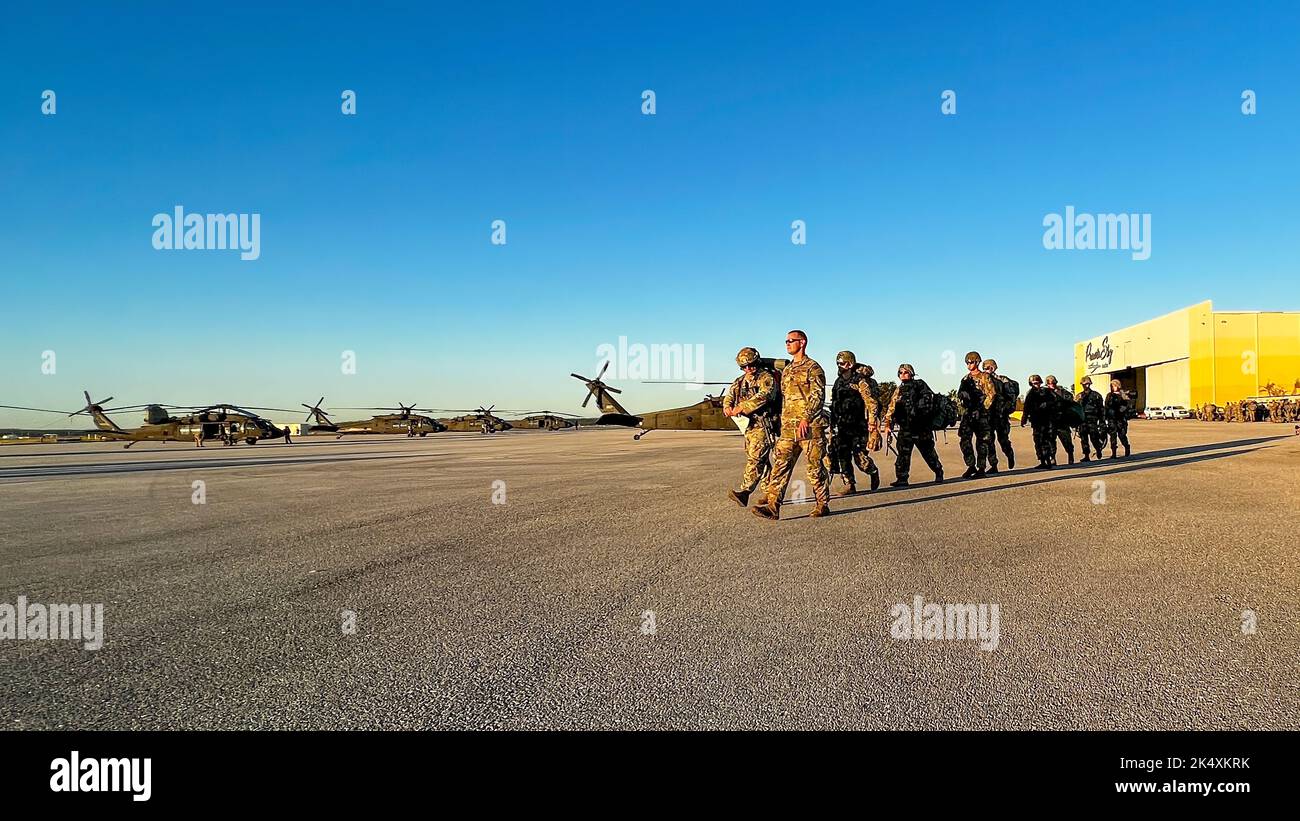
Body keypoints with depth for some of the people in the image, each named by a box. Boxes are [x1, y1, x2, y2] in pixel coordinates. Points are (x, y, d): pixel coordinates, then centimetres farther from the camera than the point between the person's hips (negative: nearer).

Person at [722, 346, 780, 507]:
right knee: (761, 460, 12)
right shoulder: (741, 380, 17)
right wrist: (728, 406, -9)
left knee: (756, 458, -15)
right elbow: (729, 395, 16)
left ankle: (744, 492, -24)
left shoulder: (766, 377, -7)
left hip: (763, 425, -9)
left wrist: (742, 407, -26)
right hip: (749, 425, 9)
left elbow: (763, 396, -23)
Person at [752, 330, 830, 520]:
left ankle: (823, 505, 14)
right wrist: (783, 422, 19)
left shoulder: (813, 368, -4)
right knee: (781, 464, -4)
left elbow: (818, 396, -13)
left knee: (815, 467, 1)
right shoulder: (787, 370, 20)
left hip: (810, 426, -7)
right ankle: (773, 506, -9)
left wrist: (806, 418, -23)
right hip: (789, 426, 7)